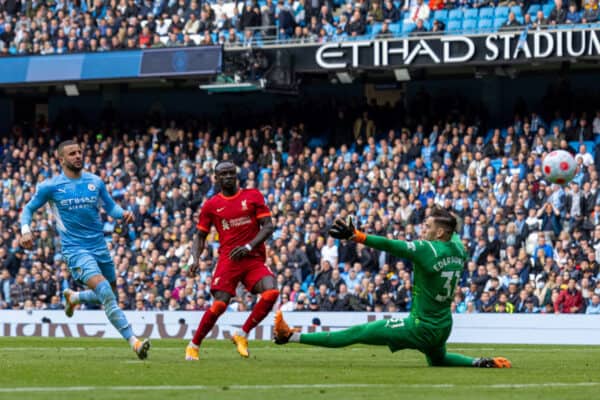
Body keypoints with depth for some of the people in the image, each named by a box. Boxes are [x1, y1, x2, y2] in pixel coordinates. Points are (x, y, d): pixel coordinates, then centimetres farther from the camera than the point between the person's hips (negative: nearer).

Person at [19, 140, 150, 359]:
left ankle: (73, 297, 45)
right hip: (75, 249, -5)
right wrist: (25, 230, -10)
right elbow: (29, 208, 8)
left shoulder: (95, 182, 6)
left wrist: (123, 213, -6)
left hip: (100, 247, 5)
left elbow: (110, 205, 16)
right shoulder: (50, 186, -3)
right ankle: (134, 342, -27)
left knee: (109, 296, 14)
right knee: (104, 291, -24)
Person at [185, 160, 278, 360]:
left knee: (271, 292, -23)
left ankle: (242, 335, -7)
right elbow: (200, 236, 15)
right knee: (219, 304, -15)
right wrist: (195, 259, -4)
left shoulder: (253, 196, 6)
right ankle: (193, 346, 4)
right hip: (228, 260, -1)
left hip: (253, 259, 1)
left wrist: (249, 246, -14)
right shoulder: (211, 205, 8)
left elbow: (268, 227, 1)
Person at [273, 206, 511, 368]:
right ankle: (482, 363, 20)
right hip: (443, 328, 7)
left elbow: (391, 246, -29)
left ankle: (291, 336, -5)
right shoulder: (458, 250, 1)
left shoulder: (428, 249, -20)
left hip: (420, 328, -7)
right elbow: (453, 234, 26)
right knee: (437, 360, 39)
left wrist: (356, 236, -34)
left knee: (358, 333, -6)